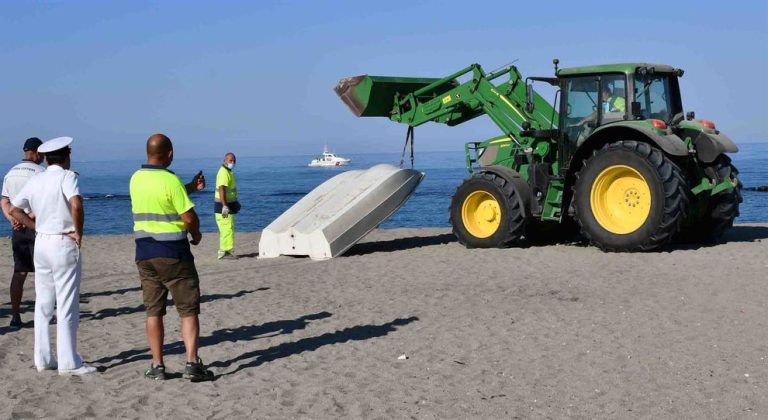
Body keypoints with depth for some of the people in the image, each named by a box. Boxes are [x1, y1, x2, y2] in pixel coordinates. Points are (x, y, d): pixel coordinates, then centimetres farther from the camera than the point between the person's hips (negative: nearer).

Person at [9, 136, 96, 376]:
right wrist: (78, 232, -15)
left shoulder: (34, 180, 8)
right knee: (67, 306, -1)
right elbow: (76, 205, -27)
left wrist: (37, 227, 11)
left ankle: (43, 359, 17)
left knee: (43, 304, 12)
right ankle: (68, 363, 1)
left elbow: (14, 210, 12)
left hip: (41, 243, 6)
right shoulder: (67, 177, -10)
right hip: (64, 244, -6)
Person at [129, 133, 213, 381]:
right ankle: (192, 363, -5)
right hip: (172, 252, -6)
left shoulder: (136, 179, 5)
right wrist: (196, 234, 4)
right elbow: (189, 217, -16)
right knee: (188, 309, 1)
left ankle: (157, 366, 12)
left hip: (144, 251, 6)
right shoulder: (171, 180, -15)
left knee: (153, 311, 10)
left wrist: (190, 188, 20)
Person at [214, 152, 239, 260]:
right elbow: (221, 189, -26)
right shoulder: (224, 172, -17)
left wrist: (235, 202, 34)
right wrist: (224, 206, -33)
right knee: (227, 229, -11)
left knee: (226, 229, 15)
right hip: (225, 206, -11)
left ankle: (224, 251, 22)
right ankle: (225, 252, -11)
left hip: (228, 204, 11)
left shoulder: (229, 172, 17)